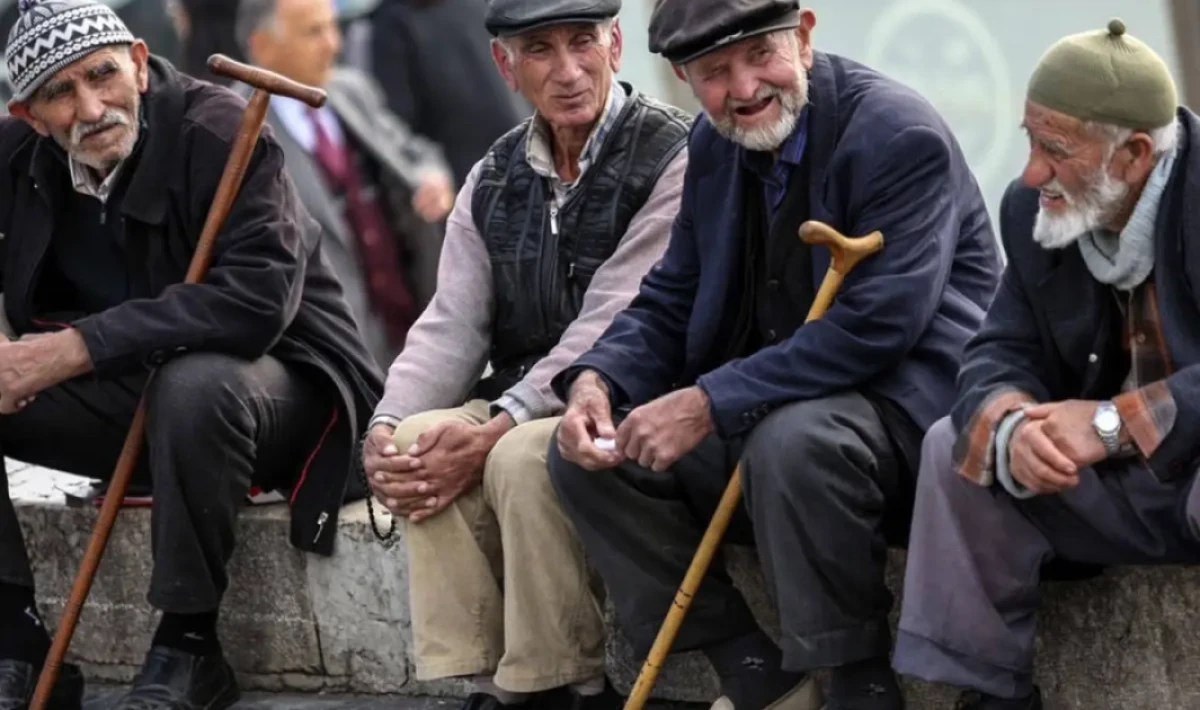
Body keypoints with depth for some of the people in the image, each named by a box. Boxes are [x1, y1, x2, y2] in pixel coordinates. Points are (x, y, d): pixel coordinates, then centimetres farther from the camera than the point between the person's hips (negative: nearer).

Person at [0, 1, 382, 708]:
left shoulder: (219, 133, -21)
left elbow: (256, 299, -32)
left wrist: (75, 350, -34)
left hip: (273, 379, -6)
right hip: (124, 393, 6)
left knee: (194, 385, -39)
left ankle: (189, 650, -21)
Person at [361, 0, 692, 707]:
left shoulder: (672, 158, -12)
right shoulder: (495, 178, 11)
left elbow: (611, 329, -20)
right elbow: (451, 325, 6)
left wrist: (494, 434, -26)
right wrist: (388, 426, -15)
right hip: (524, 404, 6)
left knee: (524, 457, -33)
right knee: (417, 440, -21)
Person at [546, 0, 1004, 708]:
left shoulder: (900, 137, -18)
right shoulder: (715, 146, 7)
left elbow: (876, 325, -27)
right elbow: (670, 303, 12)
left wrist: (710, 405, -29)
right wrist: (594, 380, -11)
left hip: (910, 407, -8)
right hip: (770, 405, 8)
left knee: (792, 441, -38)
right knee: (589, 453, -4)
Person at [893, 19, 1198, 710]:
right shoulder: (1035, 210, 0)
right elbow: (1001, 355, -3)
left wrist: (1119, 422, -35)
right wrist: (1011, 428, -26)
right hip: (1122, 480, 7)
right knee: (955, 445, -7)